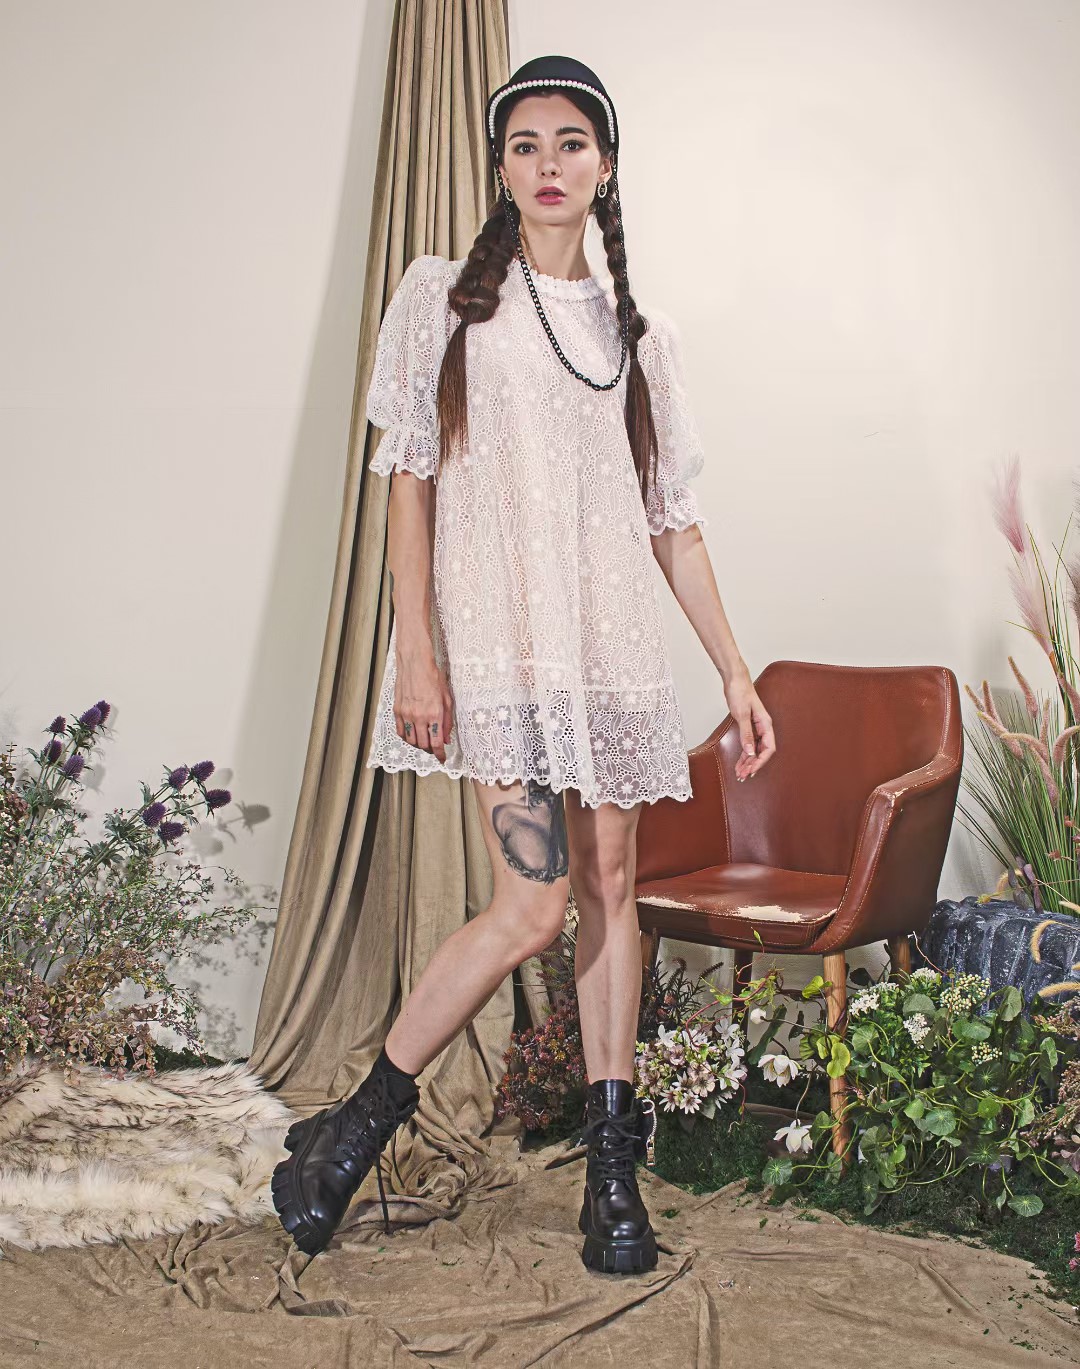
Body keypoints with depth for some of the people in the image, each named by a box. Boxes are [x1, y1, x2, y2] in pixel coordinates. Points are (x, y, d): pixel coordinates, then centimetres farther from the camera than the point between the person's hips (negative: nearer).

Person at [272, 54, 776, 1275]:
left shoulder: (640, 335, 15)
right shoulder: (445, 298, 6)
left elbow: (672, 519, 14)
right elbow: (410, 482, -1)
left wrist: (735, 669, 8)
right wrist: (417, 653, -11)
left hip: (615, 639, 4)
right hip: (498, 633, -4)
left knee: (610, 885, 4)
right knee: (533, 905, -13)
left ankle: (612, 1171, 14)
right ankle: (354, 1126, 5)